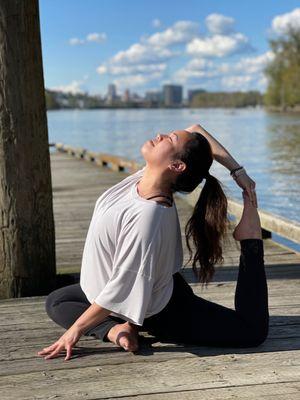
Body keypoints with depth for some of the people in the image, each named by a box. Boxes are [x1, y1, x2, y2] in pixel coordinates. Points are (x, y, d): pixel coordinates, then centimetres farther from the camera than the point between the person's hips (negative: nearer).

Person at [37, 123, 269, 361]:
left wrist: (76, 330, -24)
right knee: (56, 301, 15)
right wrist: (237, 170, -11)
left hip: (159, 313, -9)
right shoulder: (149, 176, -15)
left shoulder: (148, 215, -39)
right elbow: (196, 129, -5)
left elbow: (121, 290, -33)